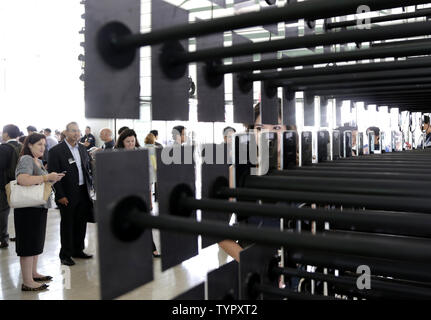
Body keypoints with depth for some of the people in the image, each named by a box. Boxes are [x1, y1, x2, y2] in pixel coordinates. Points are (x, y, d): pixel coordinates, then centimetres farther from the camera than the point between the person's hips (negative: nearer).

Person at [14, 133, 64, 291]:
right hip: (28, 208, -9)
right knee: (29, 244, -4)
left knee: (36, 242, 17)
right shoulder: (26, 159, -12)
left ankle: (33, 273, 30)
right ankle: (27, 282, 3)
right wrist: (47, 177, -28)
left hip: (39, 207, 9)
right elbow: (22, 179, -30)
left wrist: (52, 178, 9)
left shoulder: (39, 161, 16)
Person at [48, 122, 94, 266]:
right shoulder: (56, 150, -9)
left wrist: (90, 186, 8)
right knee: (67, 224, 5)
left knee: (81, 222, 13)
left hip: (83, 193, 6)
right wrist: (60, 195, -15)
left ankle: (78, 250, 28)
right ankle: (65, 254, 18)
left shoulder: (82, 148, 10)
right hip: (68, 195, -6)